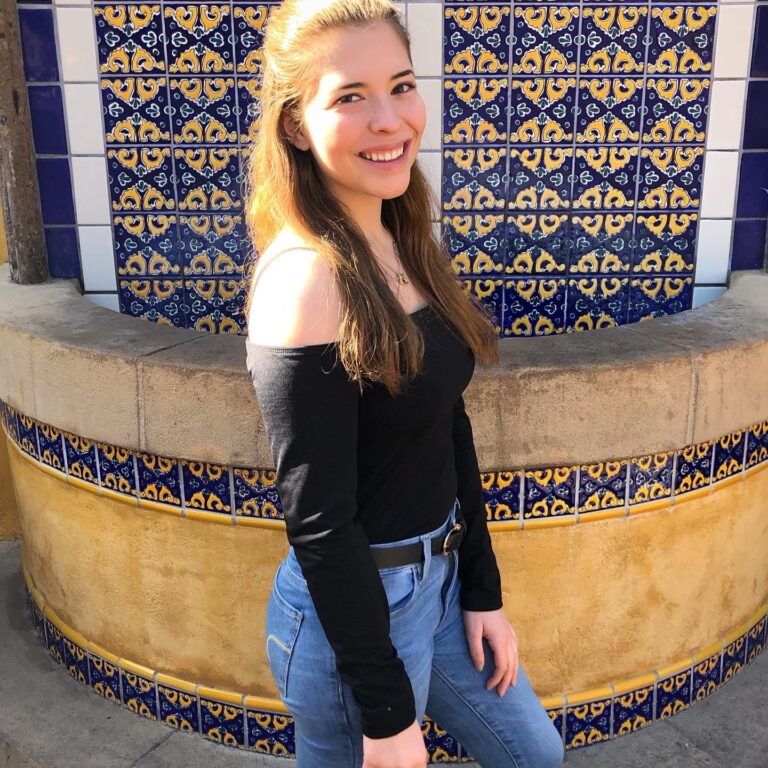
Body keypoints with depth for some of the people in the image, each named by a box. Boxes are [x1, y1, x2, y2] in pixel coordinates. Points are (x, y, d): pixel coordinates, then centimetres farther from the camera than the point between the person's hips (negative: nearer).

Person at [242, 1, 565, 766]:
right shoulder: (303, 278, -24)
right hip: (352, 610, -8)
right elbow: (318, 521, -22)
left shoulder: (403, 246, 0)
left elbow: (451, 430, 6)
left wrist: (482, 590, 8)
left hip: (439, 579, 8)